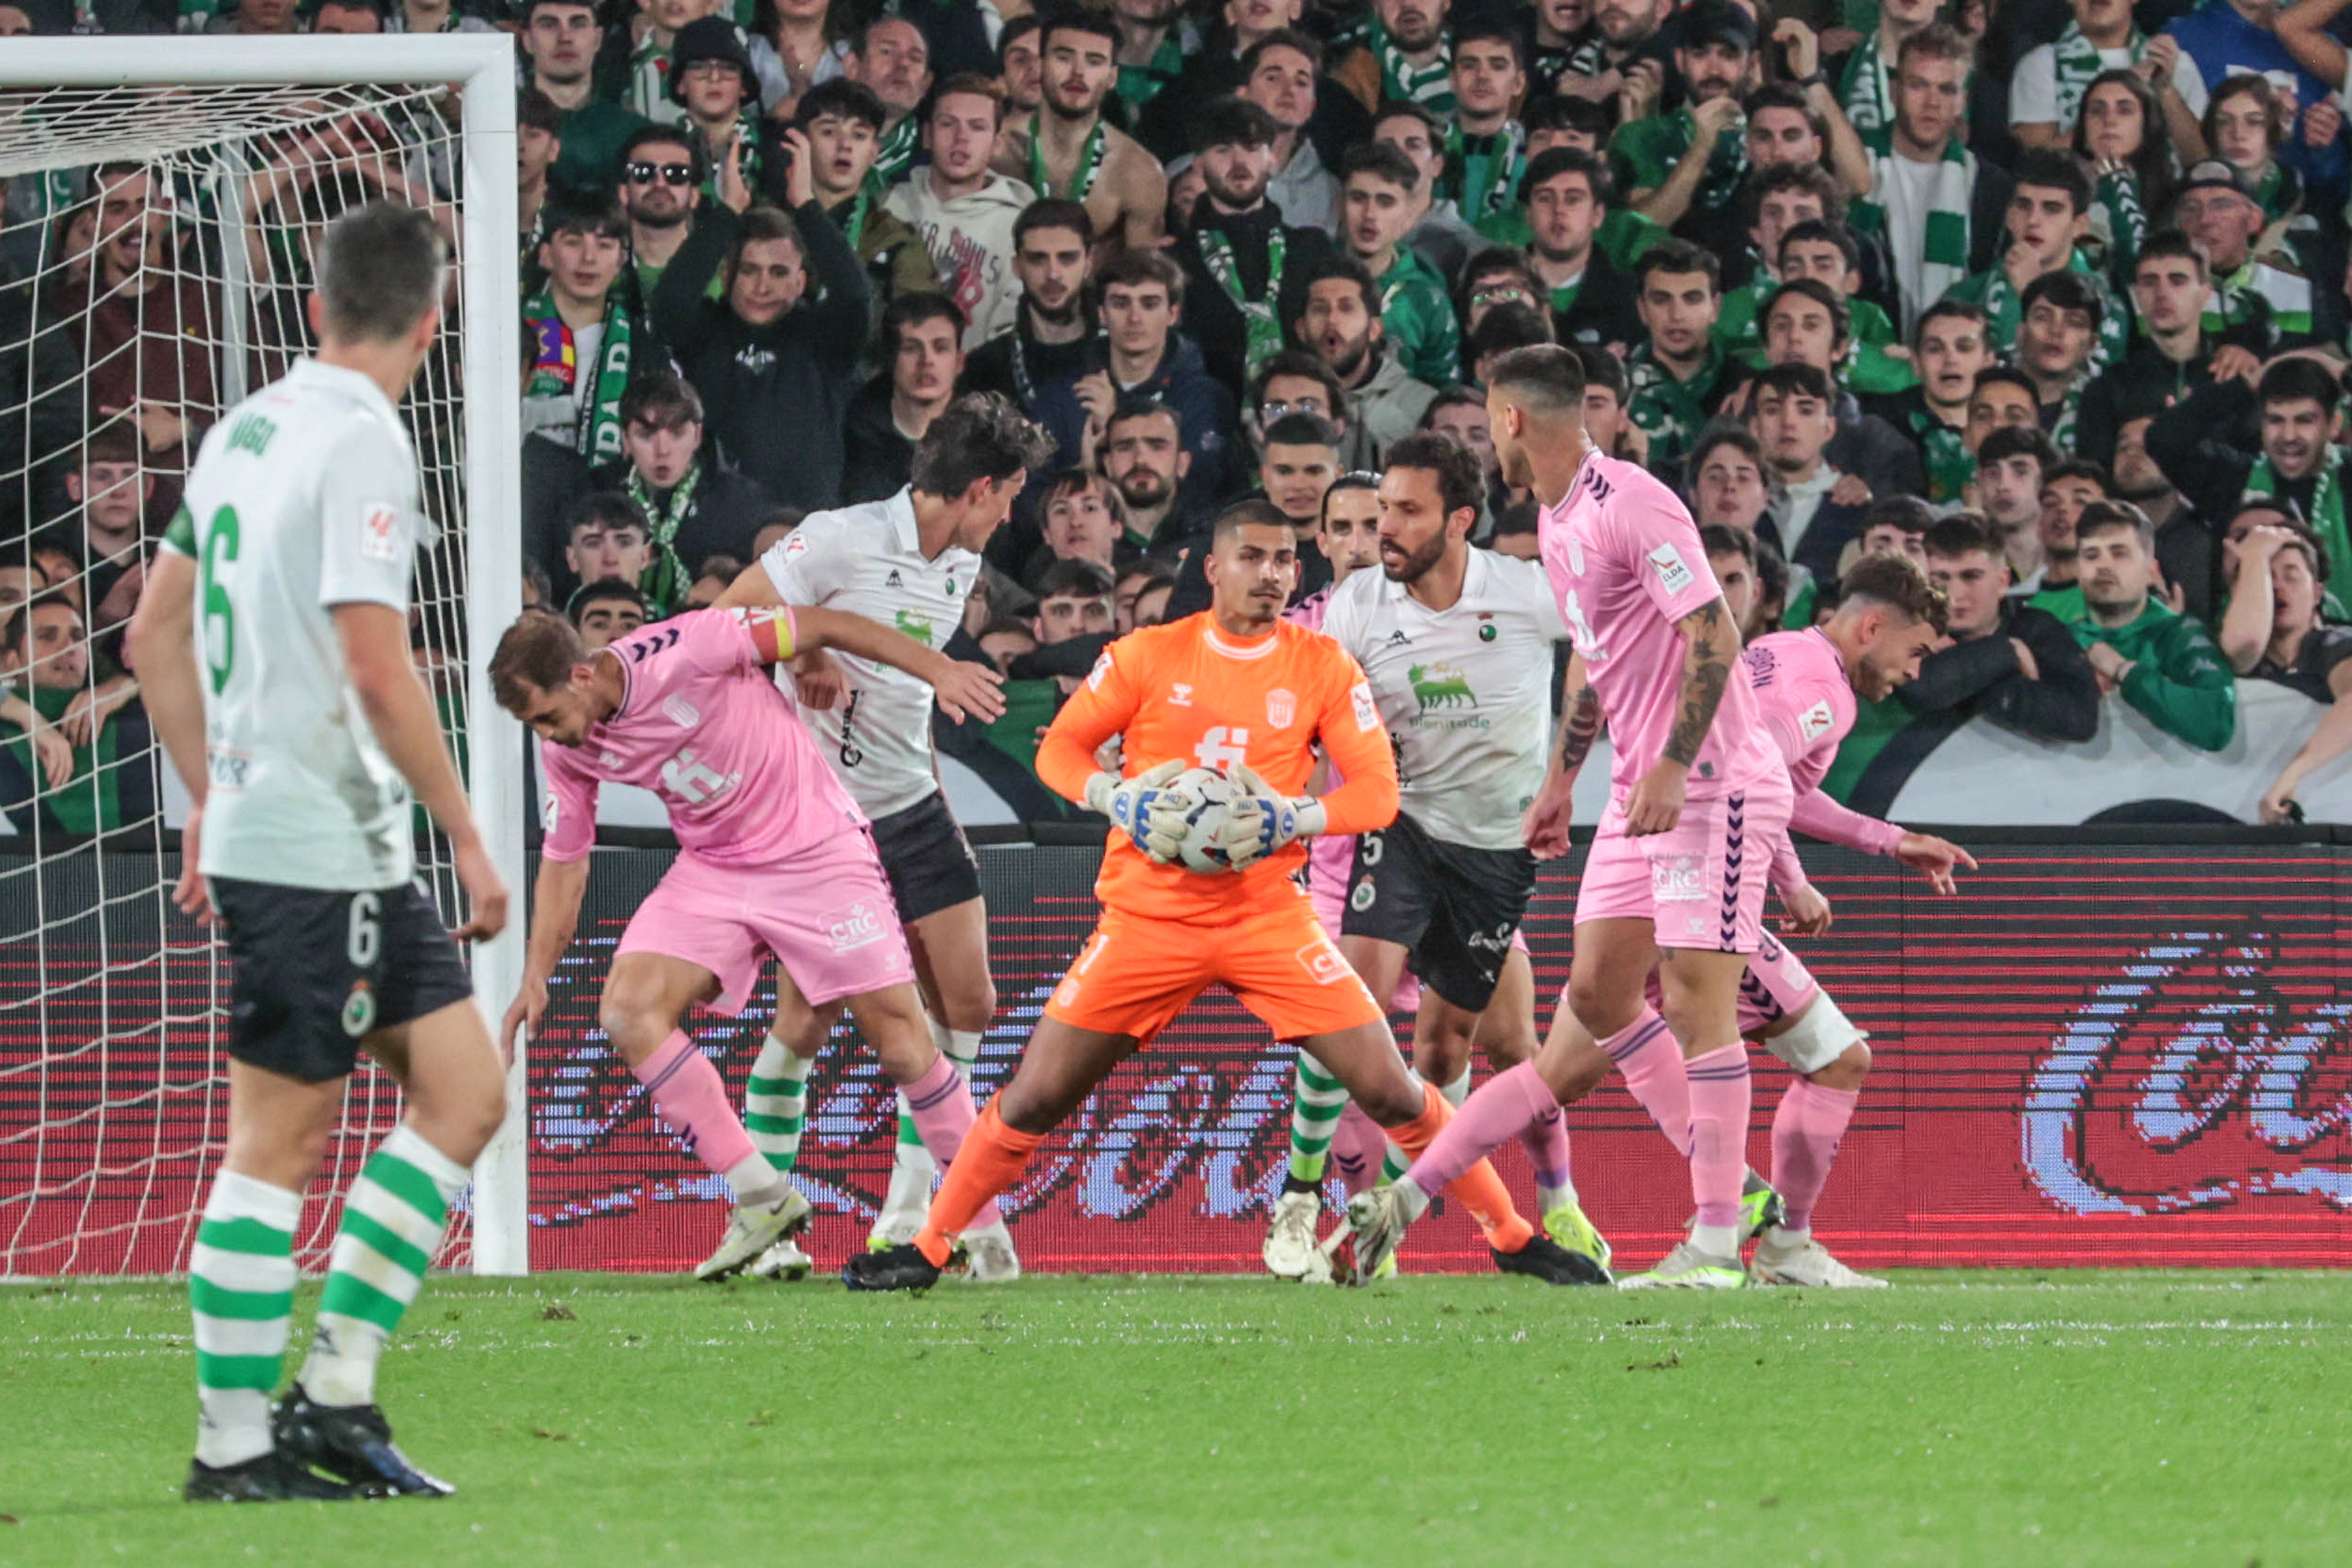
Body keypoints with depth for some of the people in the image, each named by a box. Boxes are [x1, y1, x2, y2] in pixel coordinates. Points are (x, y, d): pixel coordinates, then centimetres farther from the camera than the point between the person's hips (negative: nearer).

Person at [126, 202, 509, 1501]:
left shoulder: (247, 430, 12)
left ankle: (335, 1389, 5)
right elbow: (379, 672, -20)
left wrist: (211, 800, 24)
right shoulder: (362, 443, -14)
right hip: (312, 847, -9)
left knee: (464, 1089, 7)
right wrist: (469, 843, -14)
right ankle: (234, 1446, 0)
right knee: (278, 1140, -4)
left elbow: (155, 634, 19)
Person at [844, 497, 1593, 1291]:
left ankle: (1513, 1237, 7)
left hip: (1269, 918, 0)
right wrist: (1119, 801, -15)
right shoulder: (1149, 655, 0)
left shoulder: (1324, 666, 0)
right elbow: (1059, 748, 4)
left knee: (1391, 1091, -7)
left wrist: (1291, 820, -20)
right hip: (1148, 918, 0)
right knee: (1035, 1097, -3)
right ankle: (930, 1248, 12)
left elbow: (1378, 790, -3)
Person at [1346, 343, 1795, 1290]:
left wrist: (1672, 766, -26)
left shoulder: (1631, 508, -17)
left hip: (1711, 784, -10)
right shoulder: (1556, 522, 14)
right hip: (1643, 789, 10)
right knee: (1597, 992, 8)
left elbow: (1714, 636, -22)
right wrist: (1561, 778, 27)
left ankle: (1717, 1241, -14)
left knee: (1694, 993, -14)